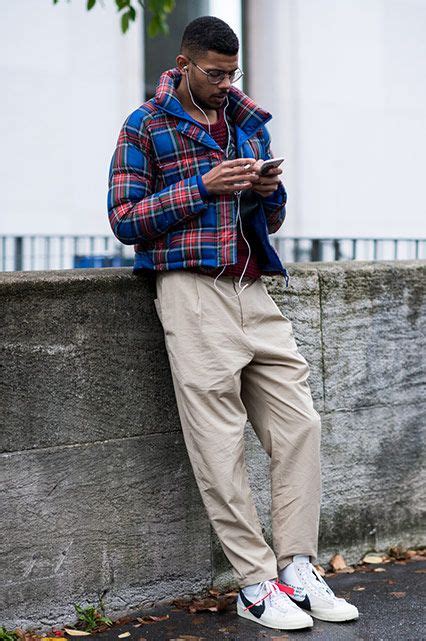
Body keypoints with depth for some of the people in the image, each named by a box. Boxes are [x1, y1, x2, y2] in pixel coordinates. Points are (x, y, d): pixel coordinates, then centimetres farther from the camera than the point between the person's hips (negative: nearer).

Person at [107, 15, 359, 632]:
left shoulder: (250, 121, 20)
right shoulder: (144, 127, 4)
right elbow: (124, 220, -4)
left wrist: (269, 191, 1)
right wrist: (203, 185, -11)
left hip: (253, 291, 6)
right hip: (192, 291, -6)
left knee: (299, 424, -1)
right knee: (220, 444, -6)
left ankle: (296, 570, 6)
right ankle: (256, 585, 1)